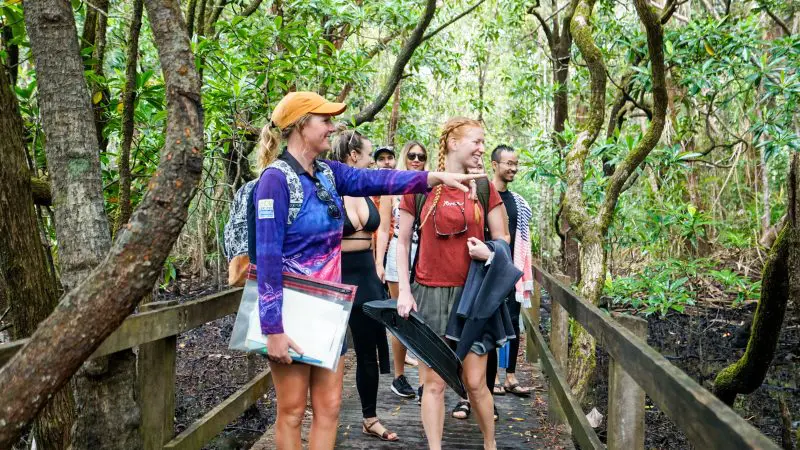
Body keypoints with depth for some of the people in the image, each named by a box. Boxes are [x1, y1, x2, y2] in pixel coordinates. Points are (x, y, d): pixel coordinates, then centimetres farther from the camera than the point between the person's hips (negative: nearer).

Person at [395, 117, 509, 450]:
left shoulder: (484, 189, 5)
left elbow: (503, 239, 10)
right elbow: (403, 242, 6)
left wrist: (489, 253, -13)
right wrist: (404, 291, -2)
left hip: (472, 294, 1)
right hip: (429, 294, -1)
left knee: (475, 382, 3)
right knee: (434, 383, 3)